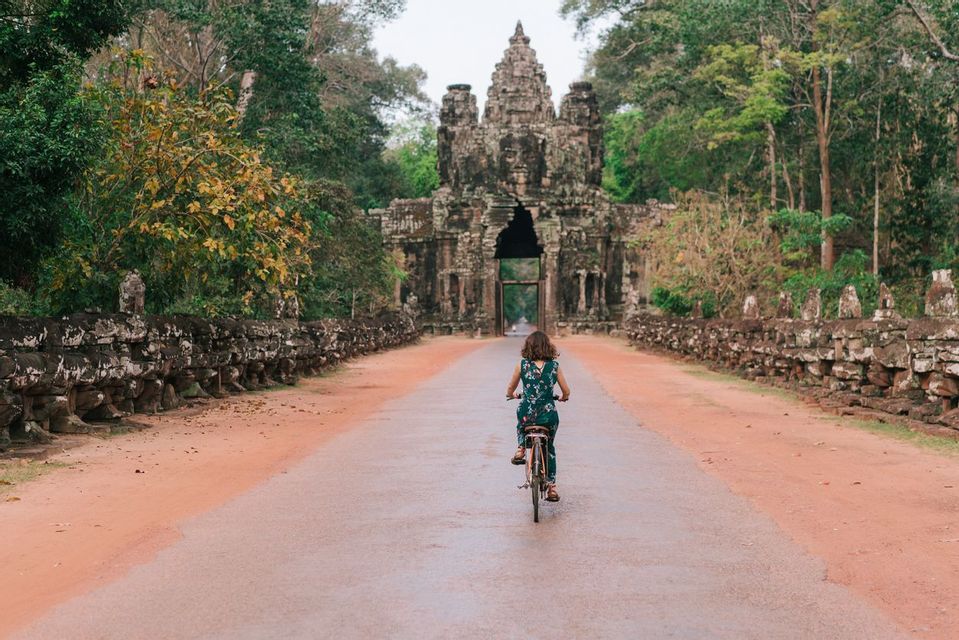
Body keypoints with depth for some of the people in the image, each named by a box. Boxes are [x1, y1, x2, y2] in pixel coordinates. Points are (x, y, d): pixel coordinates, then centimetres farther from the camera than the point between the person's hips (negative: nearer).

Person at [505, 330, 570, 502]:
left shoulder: (522, 365, -1)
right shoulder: (554, 366, 1)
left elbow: (510, 391, 8)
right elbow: (566, 392, 5)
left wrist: (512, 395, 32)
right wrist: (563, 398, 29)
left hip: (527, 414, -1)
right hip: (549, 415, 1)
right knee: (549, 448, 24)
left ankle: (521, 449, 19)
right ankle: (551, 486, 18)